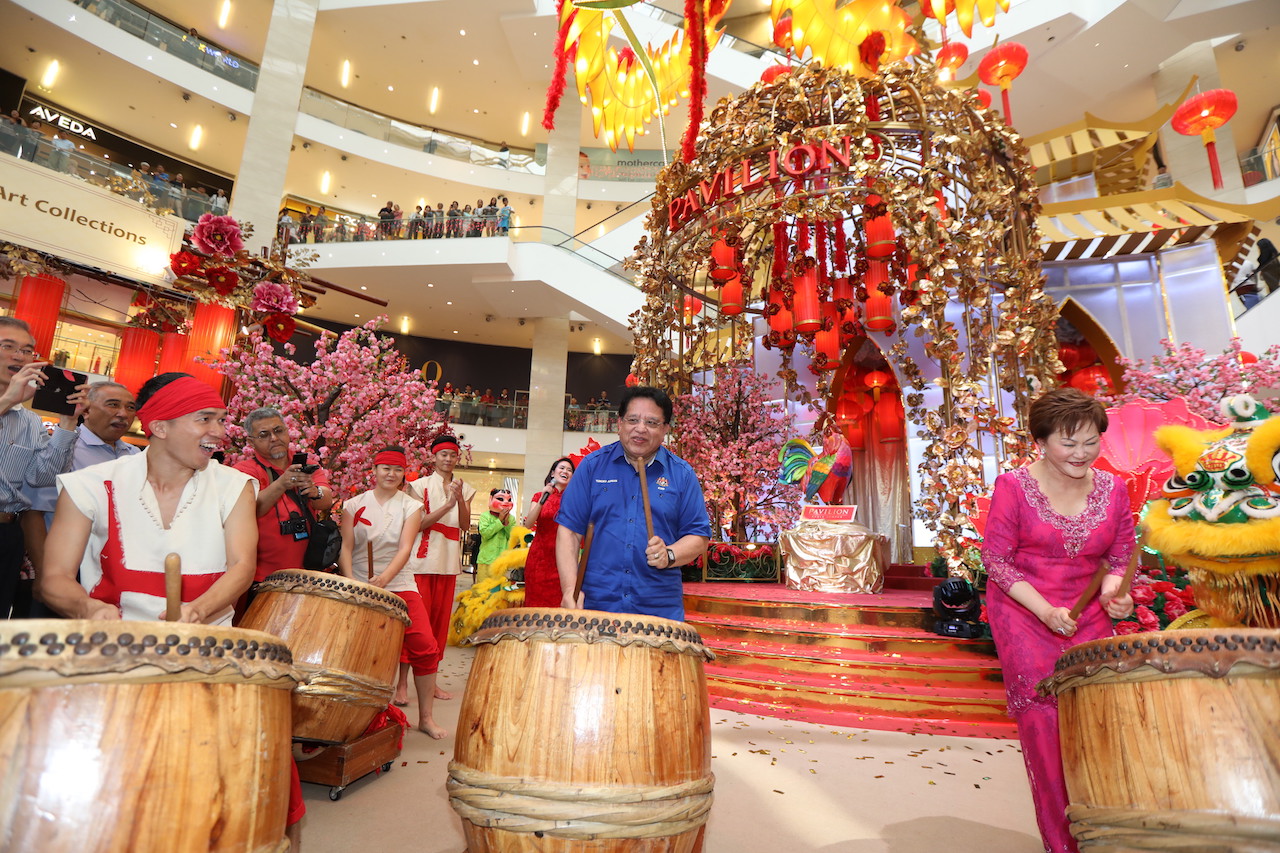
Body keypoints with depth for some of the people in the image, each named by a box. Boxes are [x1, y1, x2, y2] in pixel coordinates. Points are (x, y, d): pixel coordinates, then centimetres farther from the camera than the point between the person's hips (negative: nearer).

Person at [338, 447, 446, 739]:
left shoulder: (411, 507, 1)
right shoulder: (354, 505, 4)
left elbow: (405, 549, -11)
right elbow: (345, 547, -3)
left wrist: (384, 578, -27)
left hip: (399, 586, -1)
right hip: (359, 587, 1)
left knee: (425, 646, -10)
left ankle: (426, 717, 3)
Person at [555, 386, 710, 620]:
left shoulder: (682, 475, 3)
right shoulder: (593, 465, 3)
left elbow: (699, 537, 4)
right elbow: (569, 529, 1)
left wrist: (669, 555, -15)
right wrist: (570, 589, -9)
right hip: (595, 604, 0)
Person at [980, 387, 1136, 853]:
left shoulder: (1113, 490, 1)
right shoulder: (1013, 487, -12)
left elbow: (1121, 558, 8)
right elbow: (996, 560, -10)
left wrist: (1112, 590, -14)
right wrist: (1045, 611, -19)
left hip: (1087, 617, 4)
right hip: (1023, 613, -3)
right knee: (1043, 715, -6)